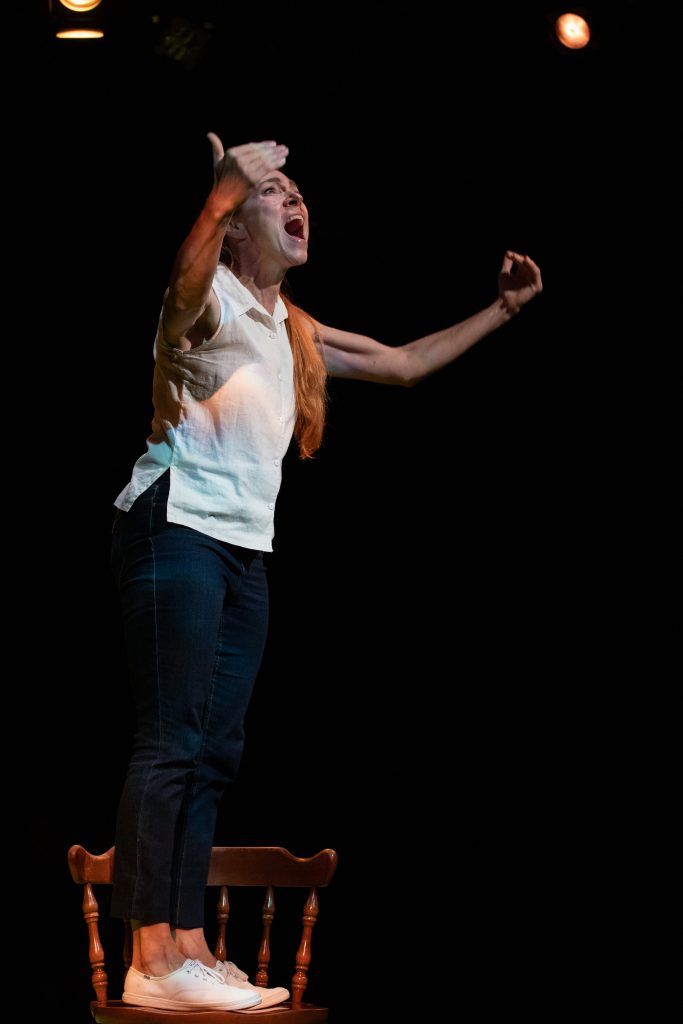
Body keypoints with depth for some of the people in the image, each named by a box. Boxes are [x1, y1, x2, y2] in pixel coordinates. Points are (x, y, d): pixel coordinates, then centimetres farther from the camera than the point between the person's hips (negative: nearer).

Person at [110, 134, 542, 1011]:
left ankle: (188, 947, 8)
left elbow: (403, 364, 31)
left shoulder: (295, 332, 21)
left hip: (246, 548, 9)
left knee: (216, 751, 5)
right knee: (172, 741, -13)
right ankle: (151, 960, -15)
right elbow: (186, 280, -29)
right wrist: (222, 194, -44)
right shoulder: (210, 297, -3)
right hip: (178, 530, -8)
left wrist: (501, 309, 29)